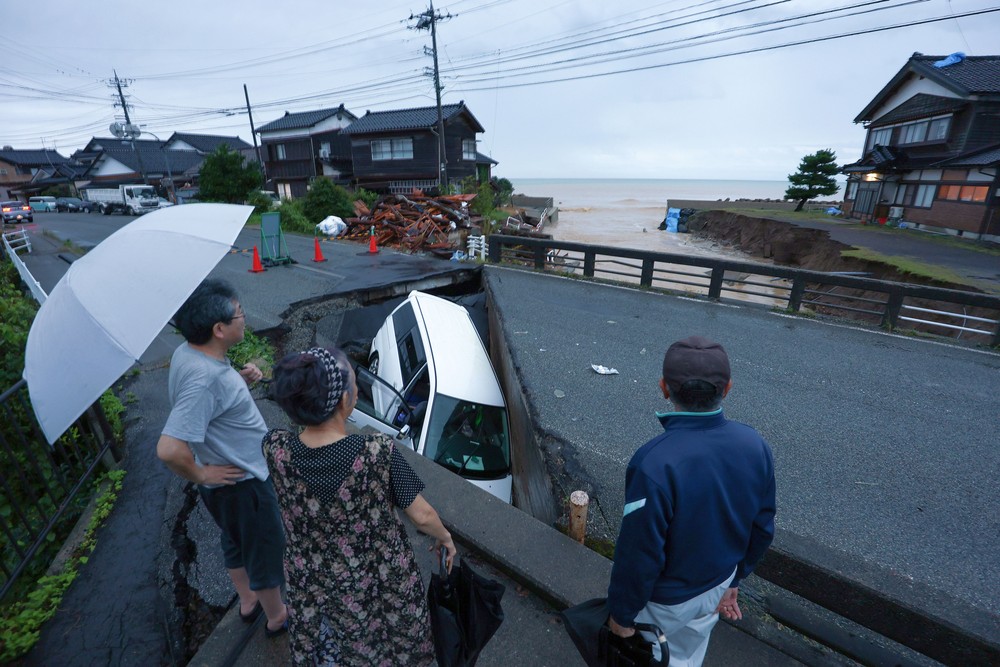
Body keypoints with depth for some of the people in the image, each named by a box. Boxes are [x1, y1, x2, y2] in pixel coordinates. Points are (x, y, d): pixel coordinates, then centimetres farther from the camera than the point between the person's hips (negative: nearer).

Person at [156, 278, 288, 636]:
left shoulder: (188, 352, -6)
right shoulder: (204, 378, -35)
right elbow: (169, 449, -38)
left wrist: (240, 380, -6)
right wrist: (201, 475, -21)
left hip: (236, 473, 9)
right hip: (241, 484, -9)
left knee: (236, 541, 29)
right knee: (267, 550, 15)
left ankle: (248, 600, 53)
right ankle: (277, 616, 39)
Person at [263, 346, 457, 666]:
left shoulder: (275, 448, -26)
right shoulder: (379, 453, -35)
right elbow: (422, 516, -19)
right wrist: (445, 538, -3)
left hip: (312, 588, 3)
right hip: (380, 585, -2)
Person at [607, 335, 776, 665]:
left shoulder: (654, 464, -40)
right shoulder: (755, 445, -18)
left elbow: (639, 555, -28)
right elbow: (762, 528, -3)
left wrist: (622, 613, -9)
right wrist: (733, 578, 13)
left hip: (668, 599, -5)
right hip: (717, 586, 5)